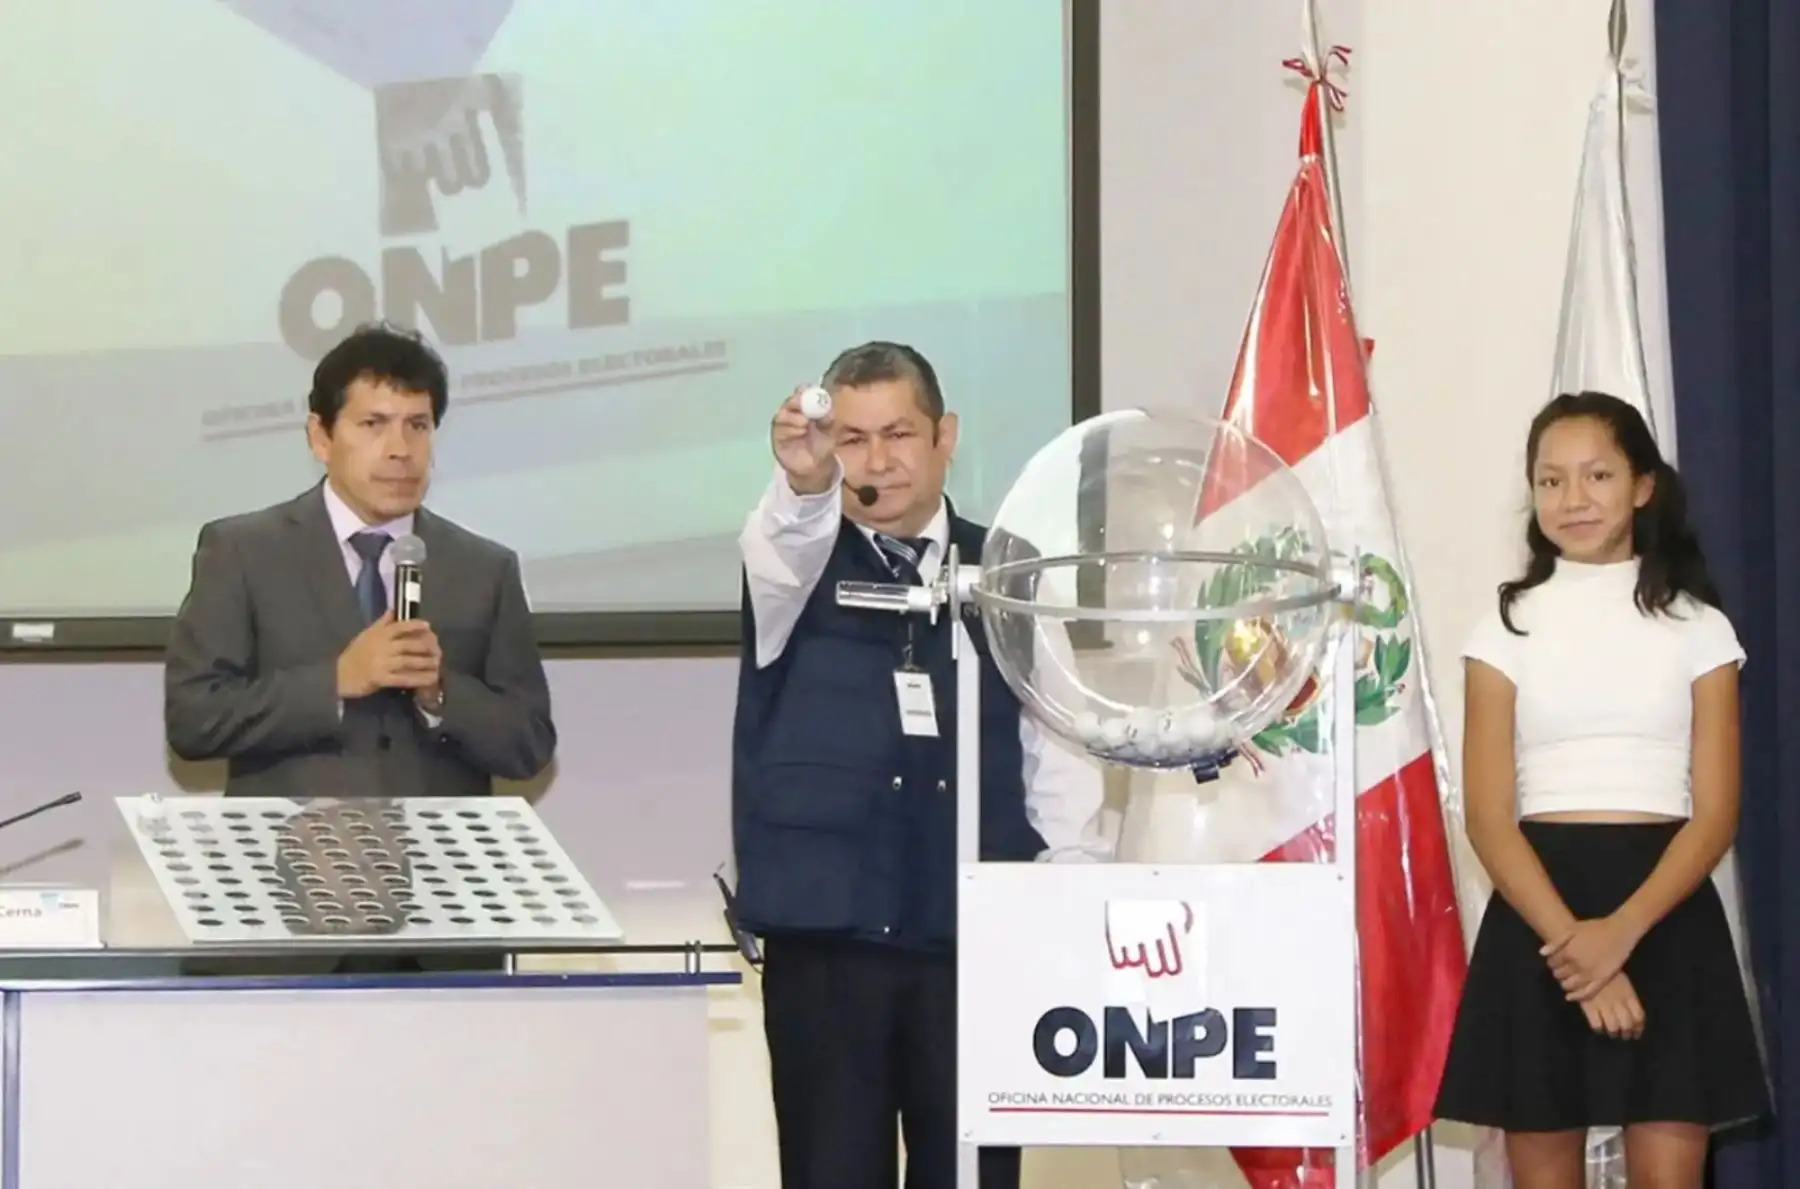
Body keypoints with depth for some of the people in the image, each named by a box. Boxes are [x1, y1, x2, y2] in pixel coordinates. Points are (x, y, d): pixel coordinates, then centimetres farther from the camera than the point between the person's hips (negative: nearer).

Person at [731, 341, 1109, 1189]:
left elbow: (1057, 746, 7)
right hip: (825, 934, -1)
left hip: (977, 934, 2)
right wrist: (804, 484, -44)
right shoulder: (796, 568, 4)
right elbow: (781, 548, -22)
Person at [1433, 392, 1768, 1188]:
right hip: (1537, 919, 0)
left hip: (1666, 917, 0)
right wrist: (1571, 939, -17)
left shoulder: (1696, 627, 6)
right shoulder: (1508, 627, 5)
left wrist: (1623, 930, -17)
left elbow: (1716, 815, -1)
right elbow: (1489, 817, -3)